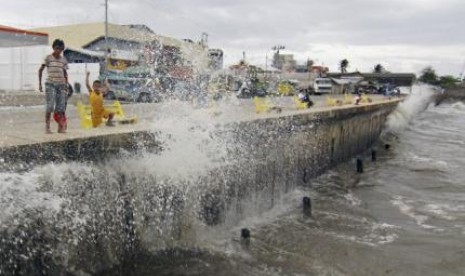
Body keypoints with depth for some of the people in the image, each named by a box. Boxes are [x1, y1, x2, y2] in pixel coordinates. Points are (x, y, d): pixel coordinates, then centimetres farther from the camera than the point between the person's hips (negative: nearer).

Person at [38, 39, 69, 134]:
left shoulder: (64, 60, 11)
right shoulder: (48, 58, 1)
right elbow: (40, 70, 3)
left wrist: (66, 85, 11)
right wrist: (40, 83, -3)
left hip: (61, 85, 3)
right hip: (50, 84, -3)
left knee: (61, 107, 0)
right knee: (49, 106, -10)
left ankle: (61, 127, 7)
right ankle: (47, 127, -2)